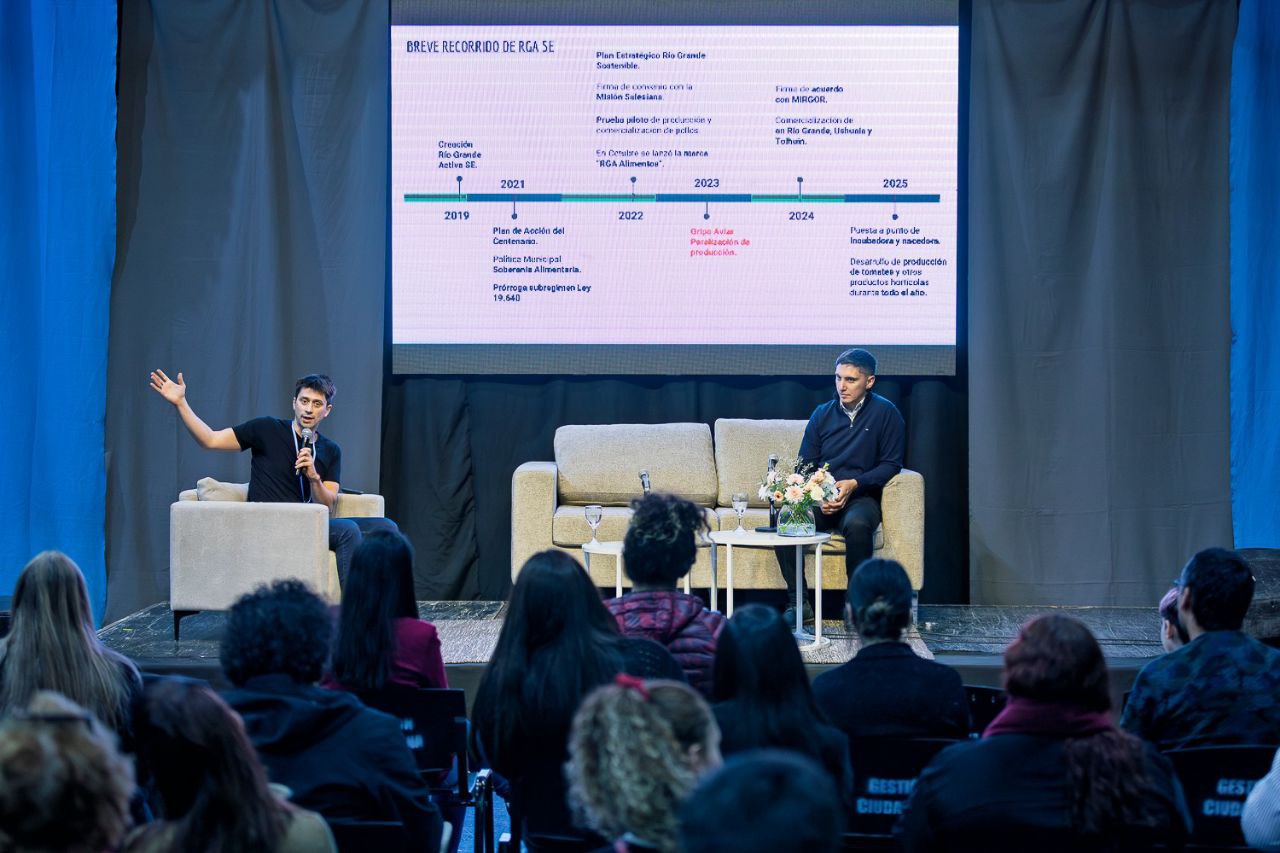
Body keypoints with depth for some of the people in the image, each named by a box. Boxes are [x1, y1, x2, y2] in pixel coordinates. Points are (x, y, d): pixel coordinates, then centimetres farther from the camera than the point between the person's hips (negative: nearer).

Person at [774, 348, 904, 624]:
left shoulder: (885, 413, 2)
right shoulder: (822, 415, 11)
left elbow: (891, 464, 0)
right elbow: (804, 466, 13)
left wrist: (855, 483, -15)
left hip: (862, 497, -3)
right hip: (821, 498, 3)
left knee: (857, 524, -39)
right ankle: (798, 602, -24)